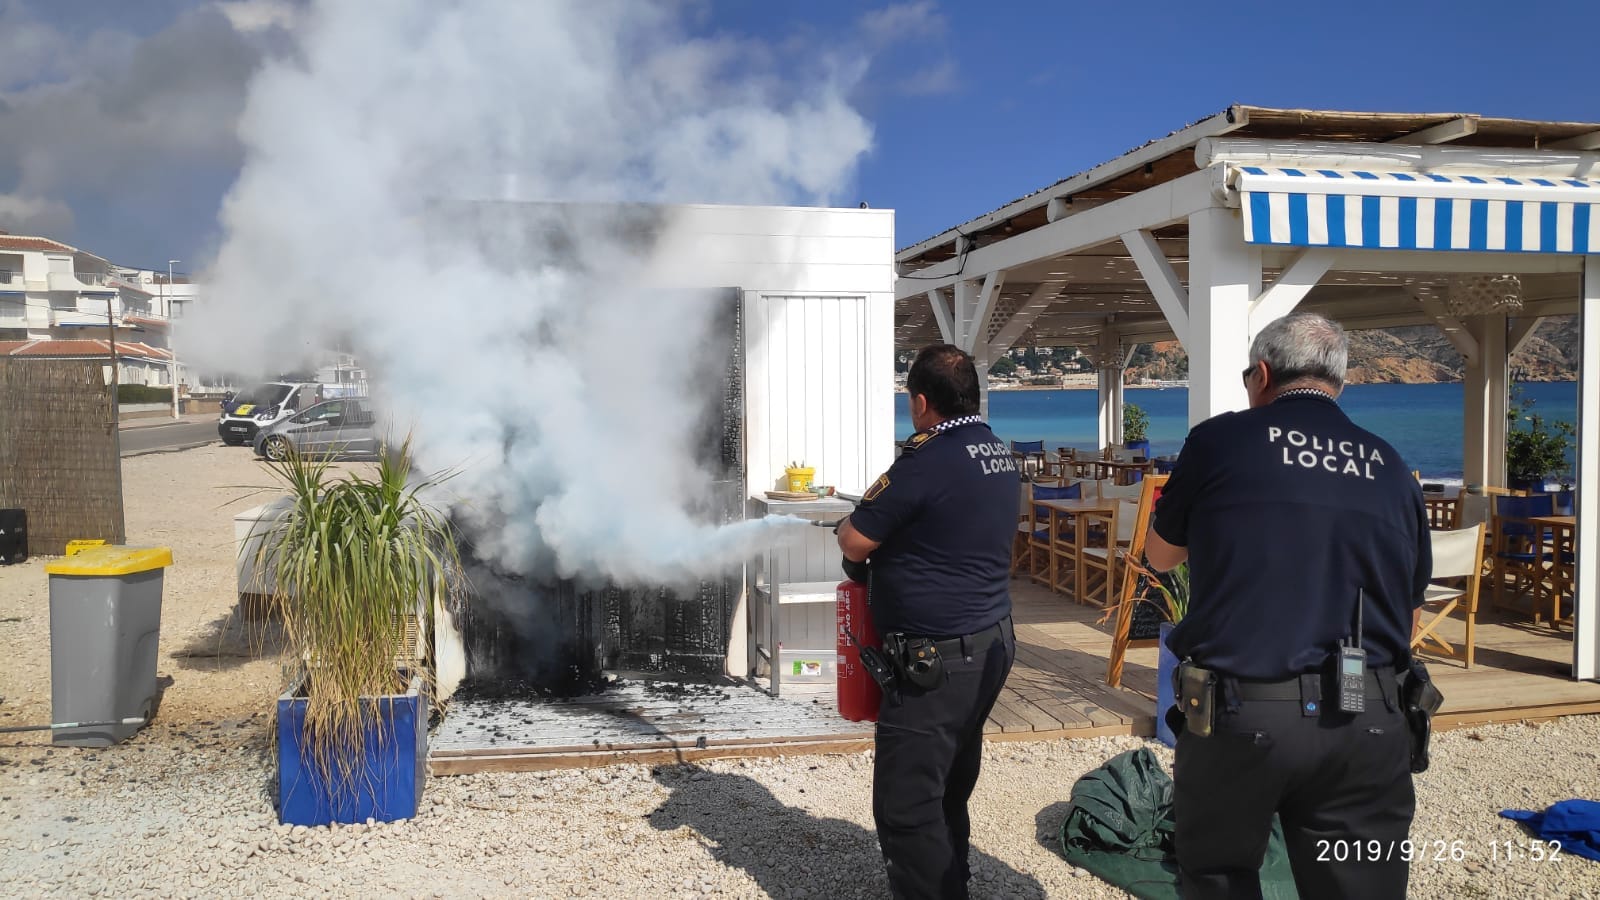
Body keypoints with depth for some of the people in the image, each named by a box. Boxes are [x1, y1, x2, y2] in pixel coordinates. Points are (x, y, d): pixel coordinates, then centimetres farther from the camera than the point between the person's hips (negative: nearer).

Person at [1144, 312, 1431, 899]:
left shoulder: (1219, 440, -1)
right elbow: (1411, 614, 15)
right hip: (1366, 724, 3)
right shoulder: (1392, 469, 8)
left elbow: (1161, 556, 13)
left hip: (1238, 715, -3)